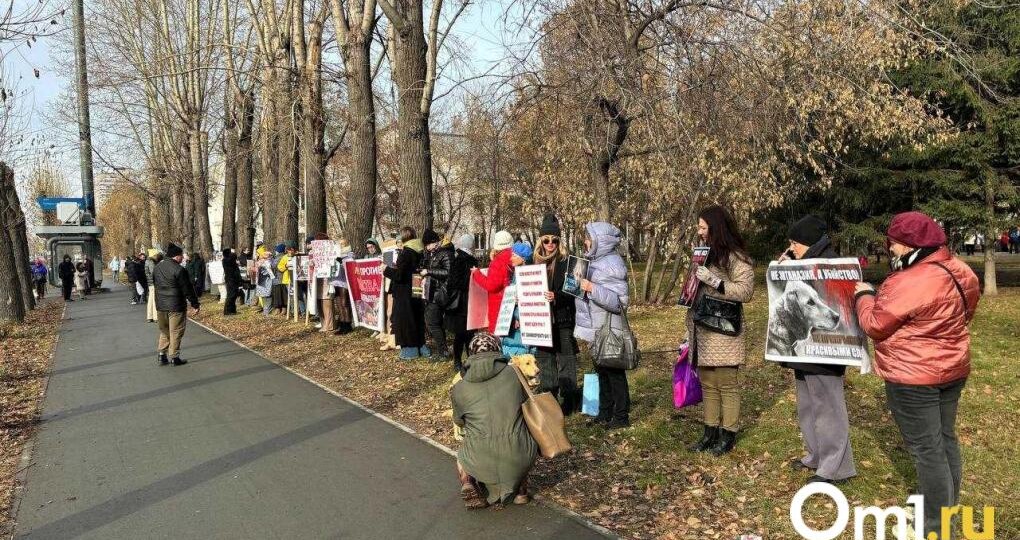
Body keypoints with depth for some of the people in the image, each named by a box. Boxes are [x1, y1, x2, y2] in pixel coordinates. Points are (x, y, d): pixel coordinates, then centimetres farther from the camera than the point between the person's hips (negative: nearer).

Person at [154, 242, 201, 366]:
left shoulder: (157, 268, 7)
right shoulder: (179, 270, -18)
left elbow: (155, 286, 17)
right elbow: (188, 289, -15)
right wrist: (195, 305, -8)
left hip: (160, 306, 7)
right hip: (176, 307, -7)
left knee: (164, 331, 19)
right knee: (175, 332, 4)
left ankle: (162, 355, 19)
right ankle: (174, 357, 8)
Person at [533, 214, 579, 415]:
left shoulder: (566, 262, -7)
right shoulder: (537, 262, 9)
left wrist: (556, 296, -27)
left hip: (562, 319, -6)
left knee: (565, 360, -1)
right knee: (544, 359, 12)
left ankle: (568, 400, 6)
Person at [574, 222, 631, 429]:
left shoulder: (612, 264, -16)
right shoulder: (595, 262, 11)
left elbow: (620, 301, -23)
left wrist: (592, 288, -28)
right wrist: (580, 284, 5)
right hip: (596, 328, 9)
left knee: (614, 373, 1)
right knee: (602, 371, 16)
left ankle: (621, 416, 11)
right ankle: (605, 413, 27)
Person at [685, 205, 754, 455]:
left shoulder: (735, 257, -8)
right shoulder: (705, 254, 16)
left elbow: (745, 291, -17)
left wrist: (714, 280, -23)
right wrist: (689, 332, 21)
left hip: (724, 332, -7)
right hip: (702, 331, 7)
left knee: (727, 385, 1)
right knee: (708, 385, 11)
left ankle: (728, 434, 10)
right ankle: (710, 431, 19)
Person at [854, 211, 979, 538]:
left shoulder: (910, 283, -26)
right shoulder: (957, 270, 3)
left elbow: (875, 325, -17)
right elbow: (965, 313, 18)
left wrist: (864, 296, 0)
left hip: (915, 377, -9)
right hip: (951, 369, 9)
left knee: (926, 449, 1)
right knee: (945, 440, 20)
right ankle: (949, 506, 36)